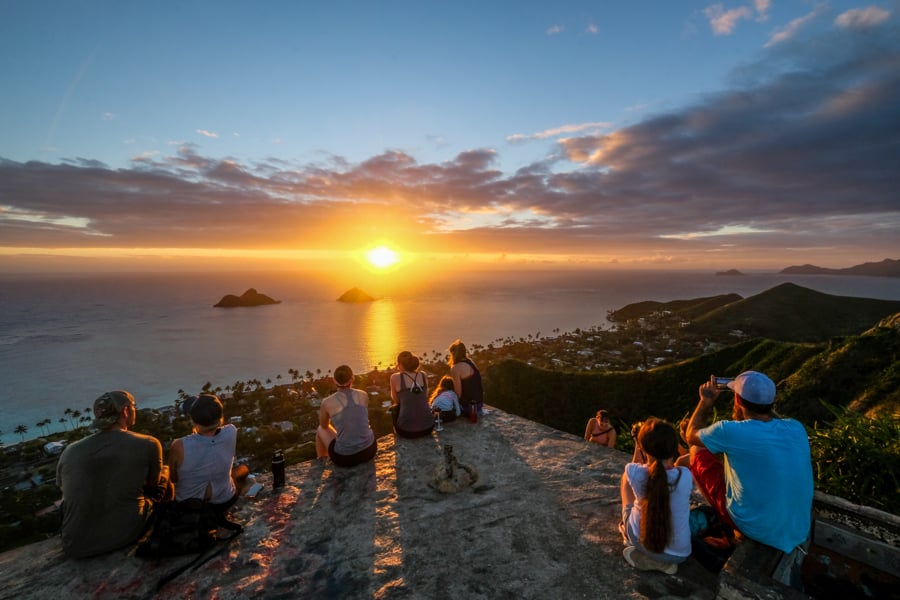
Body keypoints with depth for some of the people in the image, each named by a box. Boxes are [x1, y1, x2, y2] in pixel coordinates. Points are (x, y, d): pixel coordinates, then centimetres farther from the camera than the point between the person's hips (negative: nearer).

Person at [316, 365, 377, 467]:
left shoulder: (327, 403, -9)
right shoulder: (364, 395, -1)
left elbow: (324, 426, 13)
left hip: (345, 457, -2)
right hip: (369, 450, 3)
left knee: (321, 430, 26)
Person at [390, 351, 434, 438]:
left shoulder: (395, 377, -6)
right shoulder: (423, 375, 4)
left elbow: (396, 400, 7)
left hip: (407, 430, -3)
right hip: (428, 427, 3)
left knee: (394, 408, 27)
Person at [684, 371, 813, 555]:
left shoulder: (730, 431, -23)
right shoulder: (796, 428, -8)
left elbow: (691, 435, -1)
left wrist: (706, 401, 9)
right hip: (800, 532, 5)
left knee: (697, 452, 9)